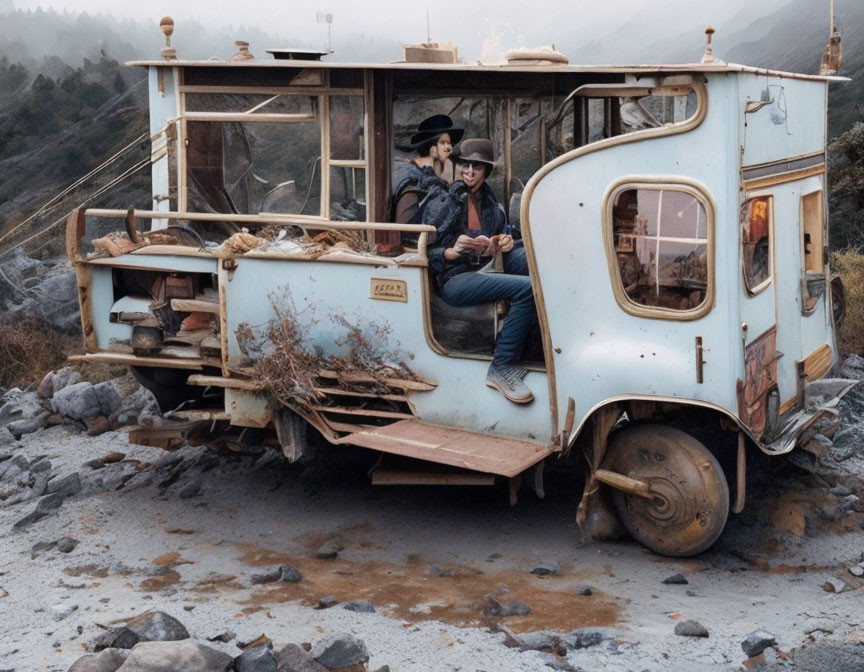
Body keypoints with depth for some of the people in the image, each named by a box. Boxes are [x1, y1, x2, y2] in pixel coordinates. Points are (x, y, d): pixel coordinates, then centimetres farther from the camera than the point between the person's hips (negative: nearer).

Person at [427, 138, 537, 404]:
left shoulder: (490, 201, 18)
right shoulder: (442, 203, 0)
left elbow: (505, 235, 21)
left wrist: (507, 242, -3)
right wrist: (453, 252, -23)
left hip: (487, 270, 6)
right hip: (454, 280, -6)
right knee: (526, 288, -29)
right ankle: (501, 369, -23)